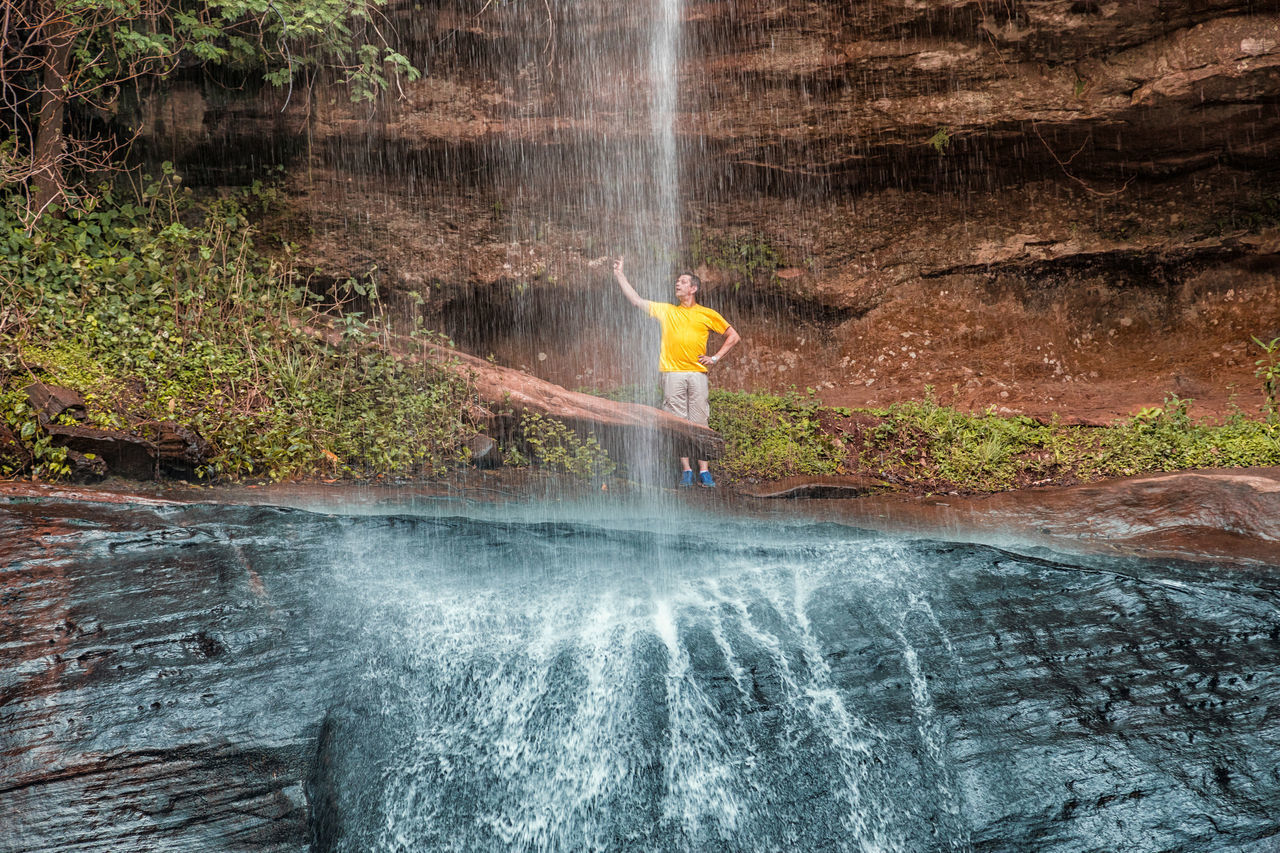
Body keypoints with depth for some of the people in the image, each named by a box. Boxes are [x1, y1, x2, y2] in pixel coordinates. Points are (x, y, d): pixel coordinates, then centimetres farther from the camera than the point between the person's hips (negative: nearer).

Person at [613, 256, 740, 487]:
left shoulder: (708, 315, 11)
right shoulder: (665, 310, 16)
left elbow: (733, 337, 15)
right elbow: (636, 300, 15)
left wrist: (715, 358, 5)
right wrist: (620, 275, 12)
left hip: (697, 374, -1)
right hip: (672, 374, 1)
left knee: (700, 422, -3)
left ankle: (704, 472, -2)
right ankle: (686, 470, 3)